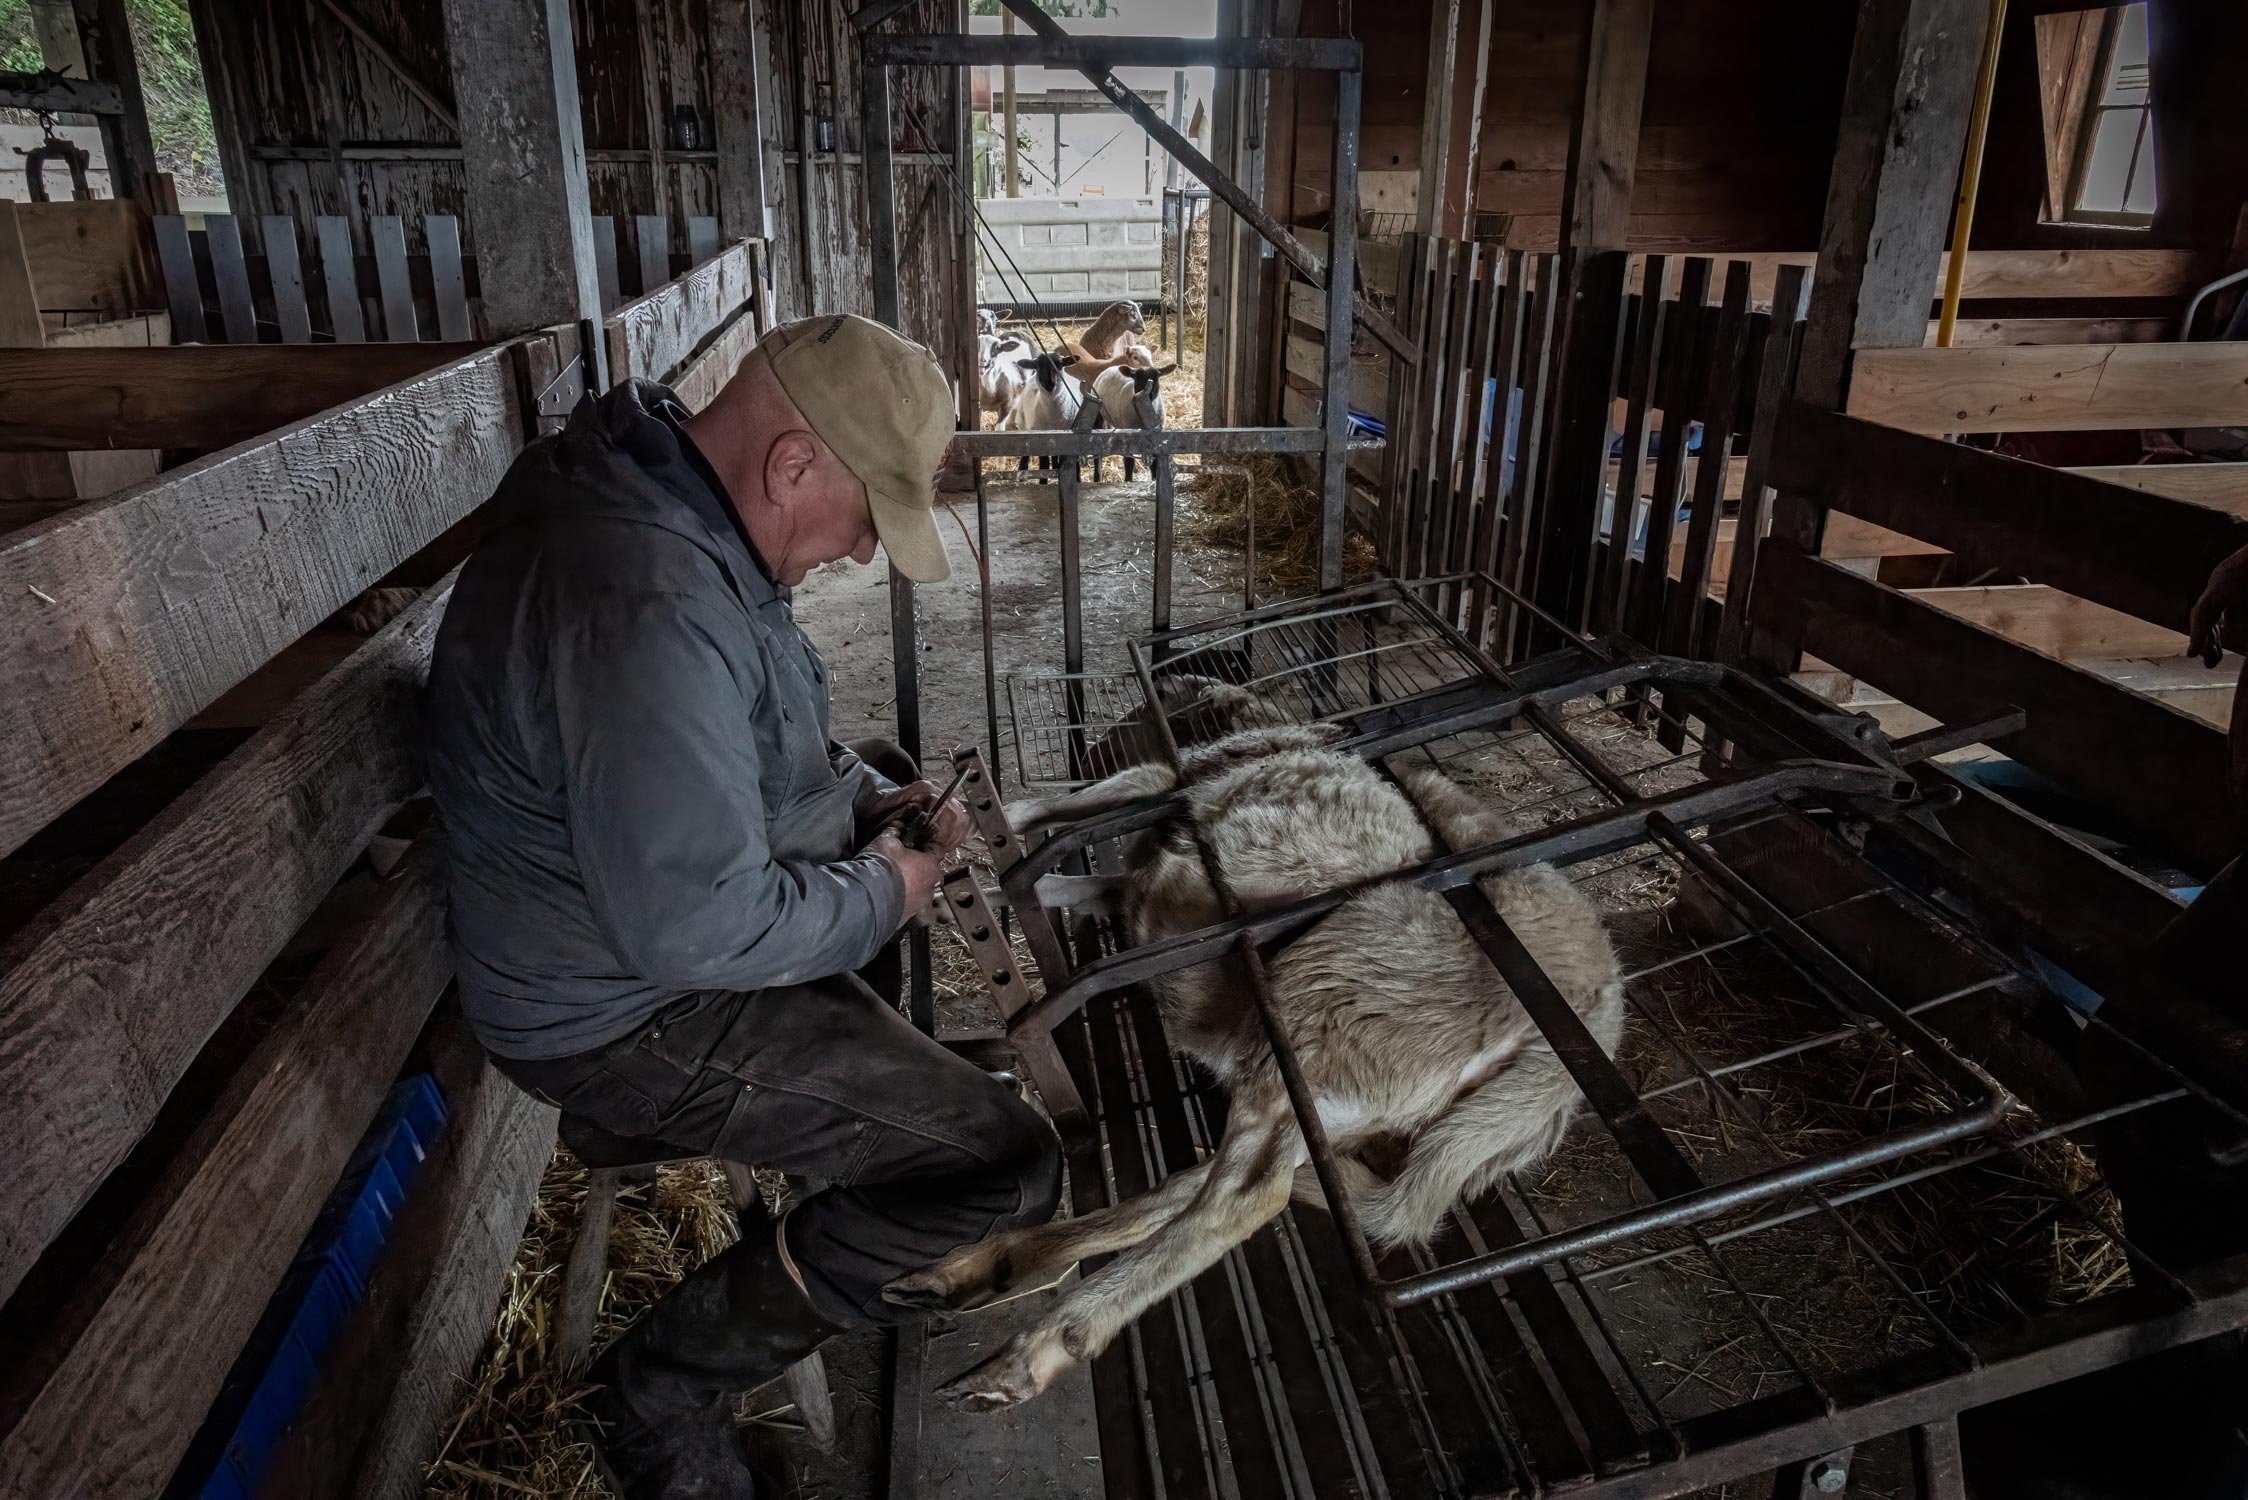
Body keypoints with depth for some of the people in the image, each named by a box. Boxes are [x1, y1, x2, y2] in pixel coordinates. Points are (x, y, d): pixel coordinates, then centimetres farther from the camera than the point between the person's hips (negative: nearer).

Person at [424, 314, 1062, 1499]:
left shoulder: (655, 496, 0)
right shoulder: (648, 603, -34)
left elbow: (740, 739, 15)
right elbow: (694, 926, -32)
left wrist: (870, 796, 2)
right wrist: (880, 896, -16)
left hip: (639, 905, 10)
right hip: (628, 1009, -10)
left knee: (885, 781, 29)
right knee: (1007, 1170, -13)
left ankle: (858, 1073, 38)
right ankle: (665, 1380, 2)